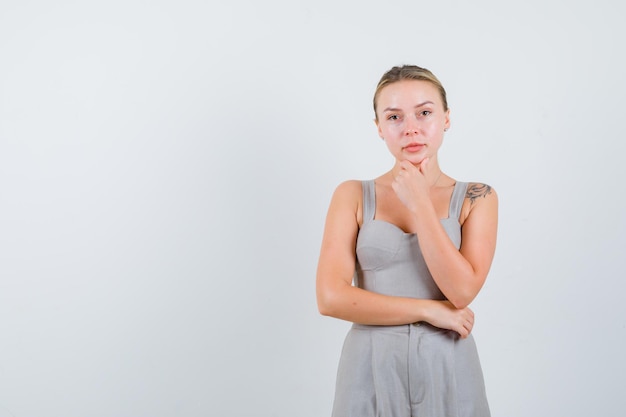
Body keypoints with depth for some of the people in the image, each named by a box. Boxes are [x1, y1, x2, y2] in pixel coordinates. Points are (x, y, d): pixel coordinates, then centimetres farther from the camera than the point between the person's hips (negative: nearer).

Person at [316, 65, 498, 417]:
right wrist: (429, 310, -11)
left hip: (447, 369, 0)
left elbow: (462, 291, -12)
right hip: (372, 369, 0)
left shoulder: (477, 198, 0)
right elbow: (331, 297, -10)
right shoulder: (353, 196, -1)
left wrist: (419, 204, -13)